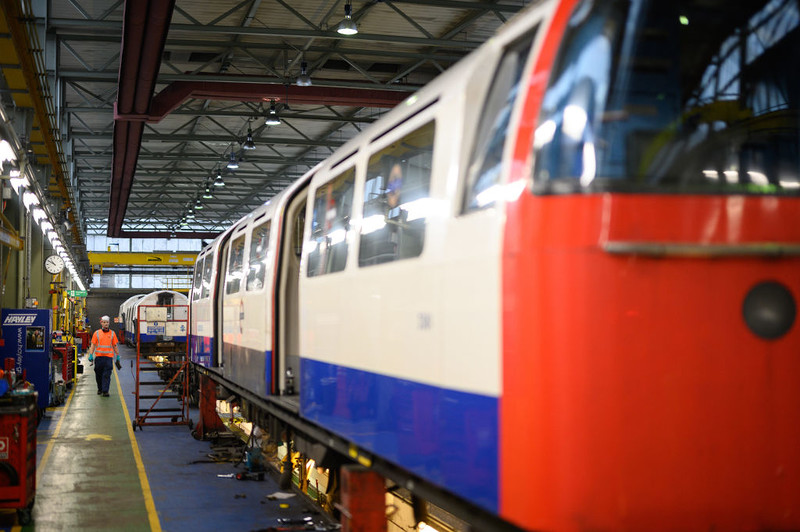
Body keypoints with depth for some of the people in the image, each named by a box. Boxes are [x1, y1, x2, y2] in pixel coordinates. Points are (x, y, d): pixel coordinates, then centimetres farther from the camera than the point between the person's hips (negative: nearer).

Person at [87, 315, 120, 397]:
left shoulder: (112, 333, 8)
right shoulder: (97, 333, 6)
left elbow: (115, 346, 12)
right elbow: (93, 345, 5)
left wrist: (117, 356, 10)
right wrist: (91, 355, -6)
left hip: (108, 357, -1)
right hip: (99, 357, 1)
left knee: (107, 375, -7)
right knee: (98, 374, 10)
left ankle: (105, 391, -8)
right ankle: (100, 388, 27)